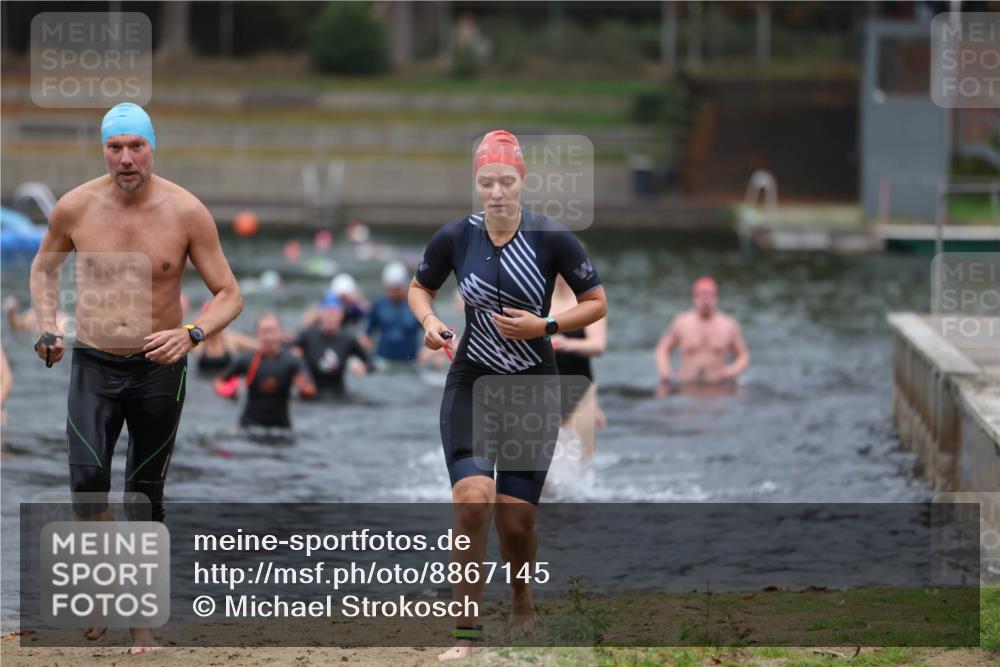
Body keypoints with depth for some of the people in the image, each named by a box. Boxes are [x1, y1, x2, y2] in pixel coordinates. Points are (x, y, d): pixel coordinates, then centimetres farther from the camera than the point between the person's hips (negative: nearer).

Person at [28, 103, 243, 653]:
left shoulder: (186, 213, -9)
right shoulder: (75, 208, -4)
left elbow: (229, 294, -4)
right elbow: (44, 266, 17)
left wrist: (192, 334, -22)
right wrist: (47, 329, 2)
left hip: (158, 369, -1)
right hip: (92, 366, 1)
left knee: (145, 494, 5)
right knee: (87, 477, -19)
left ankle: (142, 618, 18)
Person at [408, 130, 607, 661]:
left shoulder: (552, 239, -11)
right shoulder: (454, 238, -7)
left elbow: (597, 303, -2)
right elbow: (420, 287, 12)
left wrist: (544, 325, -16)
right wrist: (428, 321, -9)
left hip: (534, 389, 0)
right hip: (471, 384, 0)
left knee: (516, 519, 1)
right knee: (472, 499, -20)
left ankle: (521, 600, 34)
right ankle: (466, 631, -12)